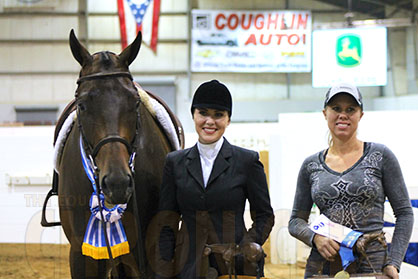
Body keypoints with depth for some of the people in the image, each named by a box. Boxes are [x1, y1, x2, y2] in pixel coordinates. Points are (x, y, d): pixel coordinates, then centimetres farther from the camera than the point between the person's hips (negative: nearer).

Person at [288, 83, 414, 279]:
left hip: (373, 263, -2)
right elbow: (296, 220, 12)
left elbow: (404, 213, 2)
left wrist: (393, 263, -8)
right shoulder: (311, 165, 9)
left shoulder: (380, 156, 2)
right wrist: (315, 237, -9)